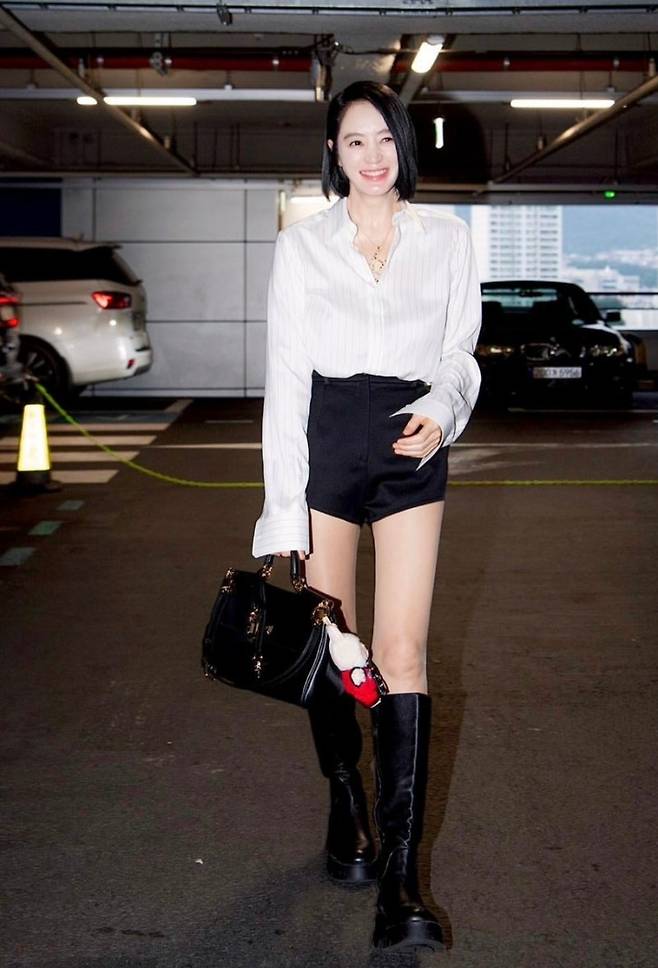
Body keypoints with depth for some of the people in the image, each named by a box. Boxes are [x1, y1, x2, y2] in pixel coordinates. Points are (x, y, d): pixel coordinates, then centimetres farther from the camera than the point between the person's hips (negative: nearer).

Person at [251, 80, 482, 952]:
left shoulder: (447, 238, 8)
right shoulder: (302, 244, 4)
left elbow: (460, 354, 11)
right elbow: (285, 377, -1)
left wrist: (441, 410, -13)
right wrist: (283, 512, -8)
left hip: (412, 448, 0)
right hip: (324, 444, 0)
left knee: (402, 652, -8)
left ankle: (400, 877, -8)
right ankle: (347, 808, 30)